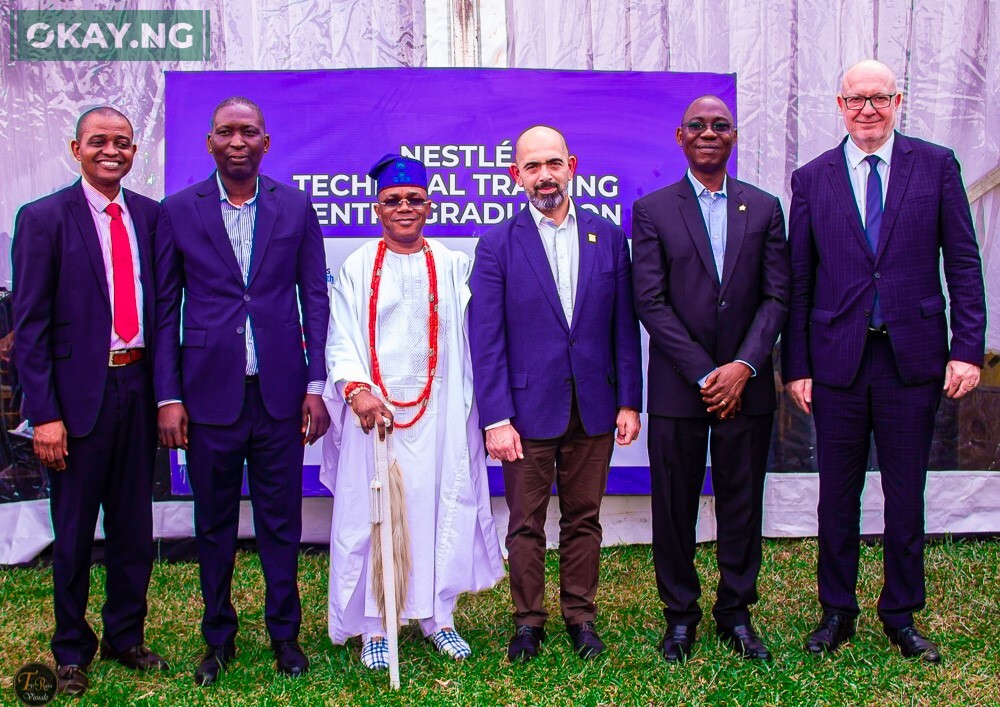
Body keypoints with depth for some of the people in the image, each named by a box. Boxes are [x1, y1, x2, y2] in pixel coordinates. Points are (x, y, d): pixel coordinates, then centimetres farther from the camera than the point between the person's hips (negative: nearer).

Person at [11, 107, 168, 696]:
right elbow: (30, 326, -7)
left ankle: (126, 637, 31)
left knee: (135, 527, 14)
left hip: (138, 386, 4)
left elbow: (162, 305, 9)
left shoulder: (150, 215, 7)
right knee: (74, 532, 9)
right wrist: (44, 414, -12)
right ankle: (71, 651, 27)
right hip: (81, 393, -4)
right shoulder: (44, 218, -4)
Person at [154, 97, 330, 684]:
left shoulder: (295, 205, 5)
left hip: (279, 392, 0)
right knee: (214, 524, 11)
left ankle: (285, 634, 23)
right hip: (209, 392, 0)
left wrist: (316, 385, 0)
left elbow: (316, 297, 6)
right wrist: (169, 397, -2)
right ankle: (219, 638, 26)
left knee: (281, 521, 8)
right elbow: (166, 309, 3)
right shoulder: (179, 210, 3)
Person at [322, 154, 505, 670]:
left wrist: (473, 409, 1)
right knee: (370, 515, 1)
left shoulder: (454, 267, 9)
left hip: (438, 411, 1)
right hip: (373, 409, -1)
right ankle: (374, 626, 12)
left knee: (439, 508, 6)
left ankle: (435, 615, 21)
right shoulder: (357, 269, 5)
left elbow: (469, 341, 8)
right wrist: (356, 389, -19)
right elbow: (341, 342, -2)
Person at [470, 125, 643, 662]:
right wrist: (496, 419, -11)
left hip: (593, 410, 2)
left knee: (584, 520, 12)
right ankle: (528, 621, 24)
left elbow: (624, 326, 6)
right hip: (528, 410, -2)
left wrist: (628, 401, 2)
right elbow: (486, 340, -6)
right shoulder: (497, 245, -2)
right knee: (526, 525, 8)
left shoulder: (608, 236, 5)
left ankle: (580, 614, 28)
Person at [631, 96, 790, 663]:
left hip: (746, 386, 2)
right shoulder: (652, 210, 2)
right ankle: (680, 615, 21)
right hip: (678, 388, -2)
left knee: (742, 504, 9)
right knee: (675, 507, 6)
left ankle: (736, 614, 25)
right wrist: (705, 374, -11)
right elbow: (651, 302, -5)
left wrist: (742, 366, -11)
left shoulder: (765, 208, 9)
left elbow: (777, 297, 3)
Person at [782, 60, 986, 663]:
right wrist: (796, 365, 0)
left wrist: (968, 349, -6)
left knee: (906, 497, 9)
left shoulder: (936, 165, 4)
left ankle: (902, 616, 25)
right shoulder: (813, 179, 5)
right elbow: (798, 283, 5)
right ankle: (837, 612, 26)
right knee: (838, 495, 10)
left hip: (913, 358, 0)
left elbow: (963, 262, 2)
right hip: (837, 359, 1)